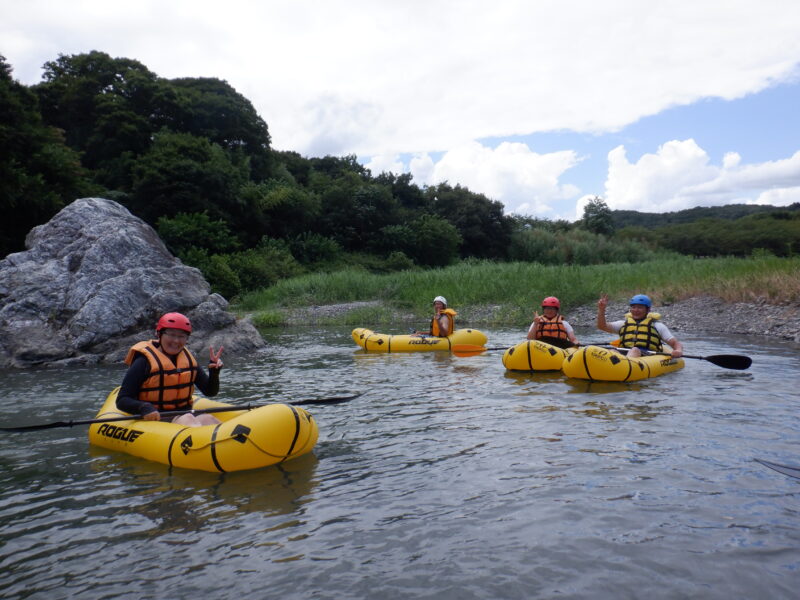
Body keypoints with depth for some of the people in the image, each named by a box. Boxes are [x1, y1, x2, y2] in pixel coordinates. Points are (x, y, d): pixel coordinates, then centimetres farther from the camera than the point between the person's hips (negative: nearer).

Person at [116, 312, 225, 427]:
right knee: (187, 419, -34)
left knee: (208, 419, -27)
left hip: (184, 415, 5)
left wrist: (214, 372, -6)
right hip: (154, 420, -5)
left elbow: (210, 392, 13)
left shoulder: (188, 359, 12)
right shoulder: (145, 362, -5)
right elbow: (122, 401, -8)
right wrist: (143, 408, -27)